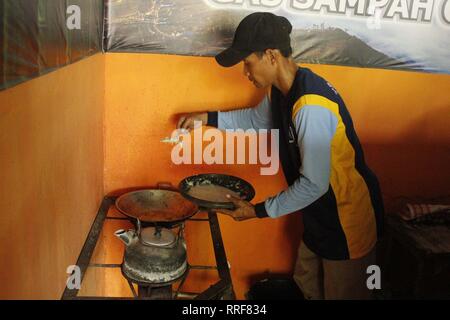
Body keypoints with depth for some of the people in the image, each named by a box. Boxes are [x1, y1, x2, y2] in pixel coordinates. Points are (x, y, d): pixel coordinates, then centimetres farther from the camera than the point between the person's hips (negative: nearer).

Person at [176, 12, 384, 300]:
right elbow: (258, 118, 21)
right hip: (319, 214, 9)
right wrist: (208, 118, 13)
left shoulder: (311, 107, -32)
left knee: (342, 293, 12)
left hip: (349, 219, -9)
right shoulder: (280, 90, -3)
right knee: (307, 286, 25)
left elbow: (314, 184, -28)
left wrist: (260, 211, -19)